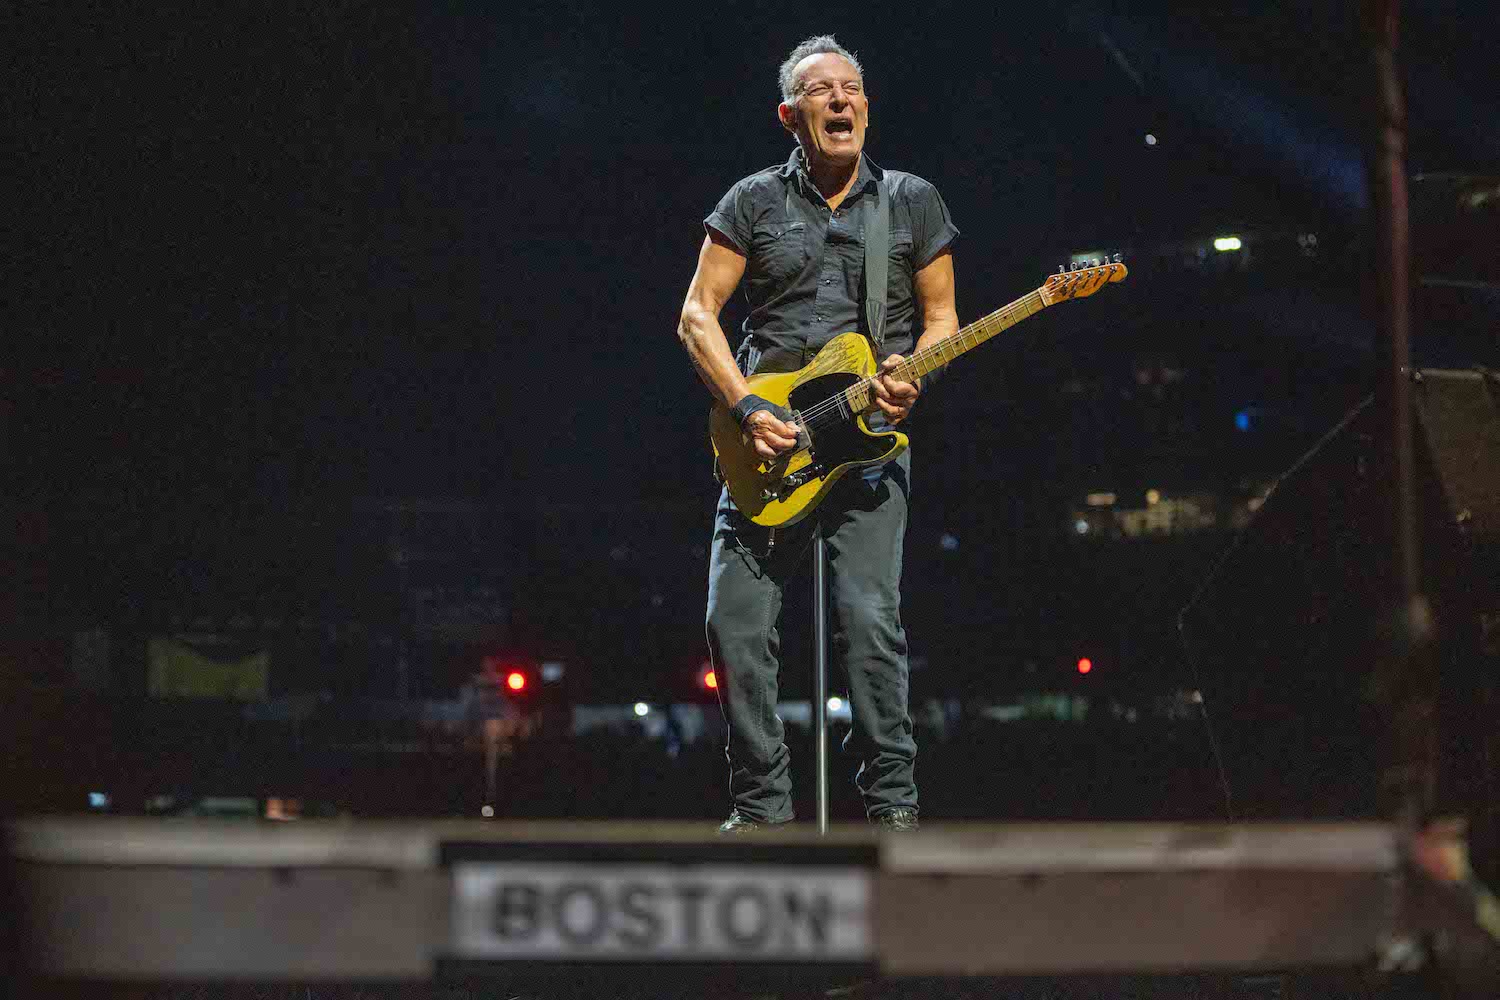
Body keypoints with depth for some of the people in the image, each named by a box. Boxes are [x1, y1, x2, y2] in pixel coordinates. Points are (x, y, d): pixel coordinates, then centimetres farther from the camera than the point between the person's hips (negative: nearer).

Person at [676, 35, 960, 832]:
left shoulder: (912, 202, 10)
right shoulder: (754, 201, 7)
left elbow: (941, 313, 13)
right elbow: (697, 316, 4)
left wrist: (913, 376, -9)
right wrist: (747, 408, -10)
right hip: (769, 437, 1)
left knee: (868, 622, -13)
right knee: (736, 624, -6)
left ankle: (891, 804, -4)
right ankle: (761, 805, 5)